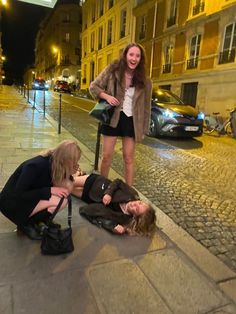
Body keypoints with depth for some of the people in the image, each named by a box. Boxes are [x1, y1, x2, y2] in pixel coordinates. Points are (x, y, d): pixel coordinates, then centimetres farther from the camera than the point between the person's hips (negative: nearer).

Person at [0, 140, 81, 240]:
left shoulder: (53, 162, -10)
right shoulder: (35, 166, -31)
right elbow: (19, 195, -26)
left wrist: (70, 174, -18)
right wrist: (49, 190, -28)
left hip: (29, 197, 8)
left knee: (68, 185, -10)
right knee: (61, 201, -25)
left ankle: (35, 218, 2)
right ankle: (26, 223, -4)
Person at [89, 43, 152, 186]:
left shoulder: (144, 81, 0)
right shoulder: (112, 70, -3)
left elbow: (146, 106, 4)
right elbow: (93, 86, 2)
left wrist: (144, 129, 2)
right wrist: (107, 96, -16)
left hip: (131, 121, 1)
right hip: (113, 117, -1)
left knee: (129, 158, 6)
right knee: (107, 156, 5)